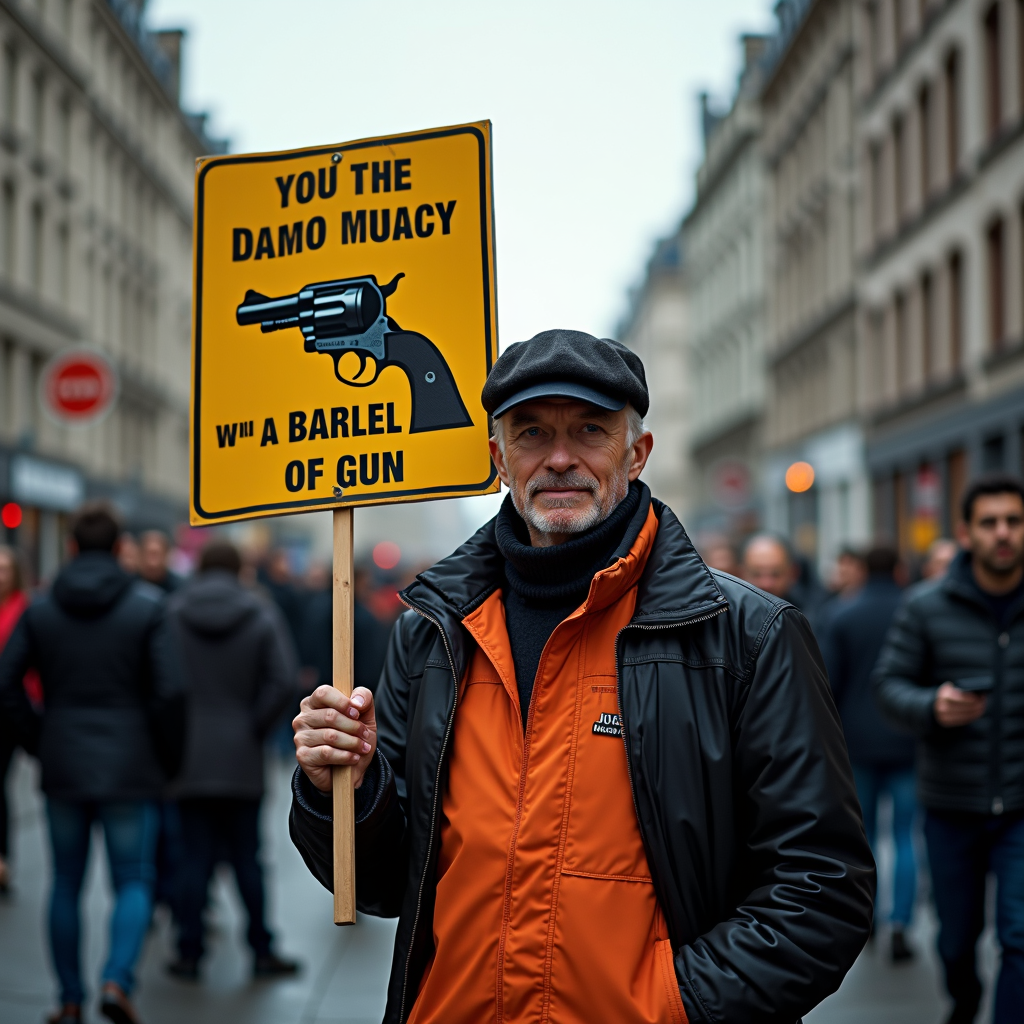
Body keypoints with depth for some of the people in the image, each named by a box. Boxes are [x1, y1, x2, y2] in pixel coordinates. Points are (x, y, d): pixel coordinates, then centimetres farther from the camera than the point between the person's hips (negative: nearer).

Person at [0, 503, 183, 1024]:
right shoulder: (147, 606, -6)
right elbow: (168, 690, -11)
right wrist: (168, 756, 1)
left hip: (62, 767, 2)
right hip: (129, 769, -2)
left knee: (66, 884, 13)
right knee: (133, 882, 6)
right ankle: (117, 980, -13)